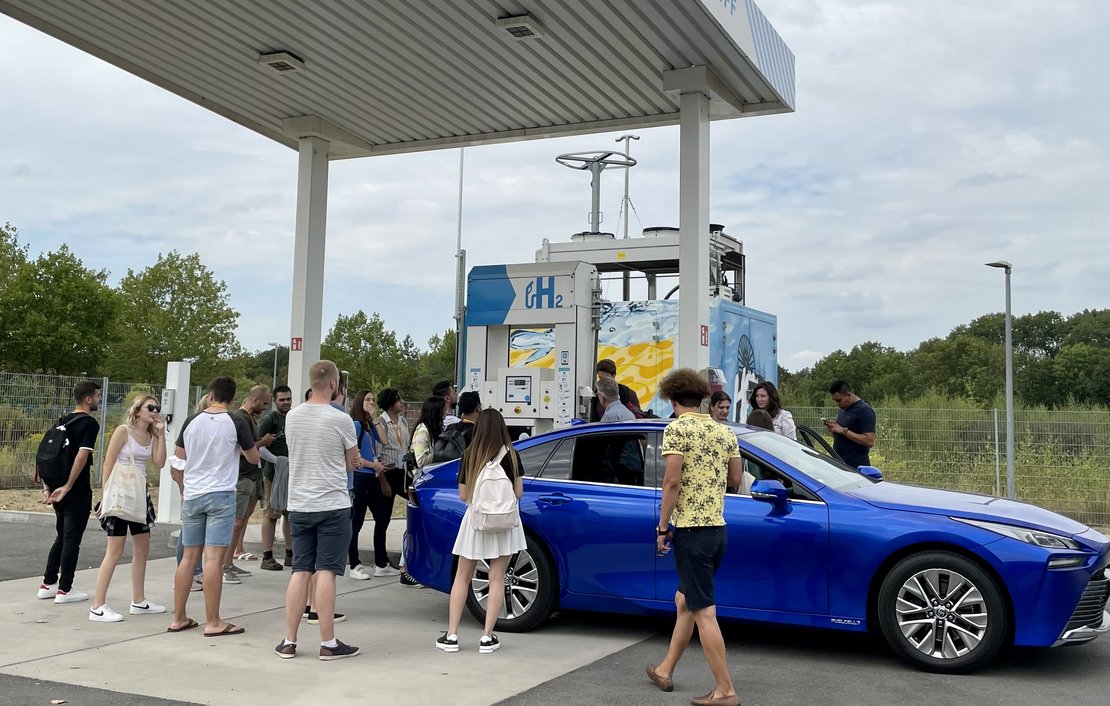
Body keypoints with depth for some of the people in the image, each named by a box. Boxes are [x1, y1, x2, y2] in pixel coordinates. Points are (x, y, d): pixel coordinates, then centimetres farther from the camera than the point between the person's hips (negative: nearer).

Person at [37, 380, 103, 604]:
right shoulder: (89, 423, -12)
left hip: (59, 490, 8)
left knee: (62, 537, 18)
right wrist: (67, 486, -20)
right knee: (72, 539, 0)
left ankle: (48, 584, 22)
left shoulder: (63, 421, 13)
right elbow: (82, 456, -22)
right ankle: (64, 590, 4)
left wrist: (47, 487, 10)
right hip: (78, 492, -8)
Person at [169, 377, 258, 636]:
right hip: (221, 495, -4)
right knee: (214, 558, -6)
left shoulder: (192, 421, 5)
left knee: (189, 557, 12)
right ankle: (213, 622, -3)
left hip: (192, 495, 4)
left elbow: (178, 457, 15)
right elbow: (254, 458, 3)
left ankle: (179, 618, 17)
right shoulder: (236, 423, -6)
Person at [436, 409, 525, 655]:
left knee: (462, 578, 12)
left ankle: (451, 635, 12)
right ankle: (487, 637, 4)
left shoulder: (469, 456, -5)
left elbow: (463, 495, -1)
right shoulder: (510, 455, -7)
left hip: (475, 520, 1)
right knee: (496, 579, 6)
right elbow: (518, 492, -4)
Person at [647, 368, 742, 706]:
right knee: (684, 601, 19)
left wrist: (662, 527, -10)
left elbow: (672, 481, -17)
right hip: (718, 527, 8)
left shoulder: (677, 428, -10)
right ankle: (665, 671, 30)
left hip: (690, 528, -8)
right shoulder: (724, 431, 11)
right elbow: (736, 479, 13)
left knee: (703, 611, -4)